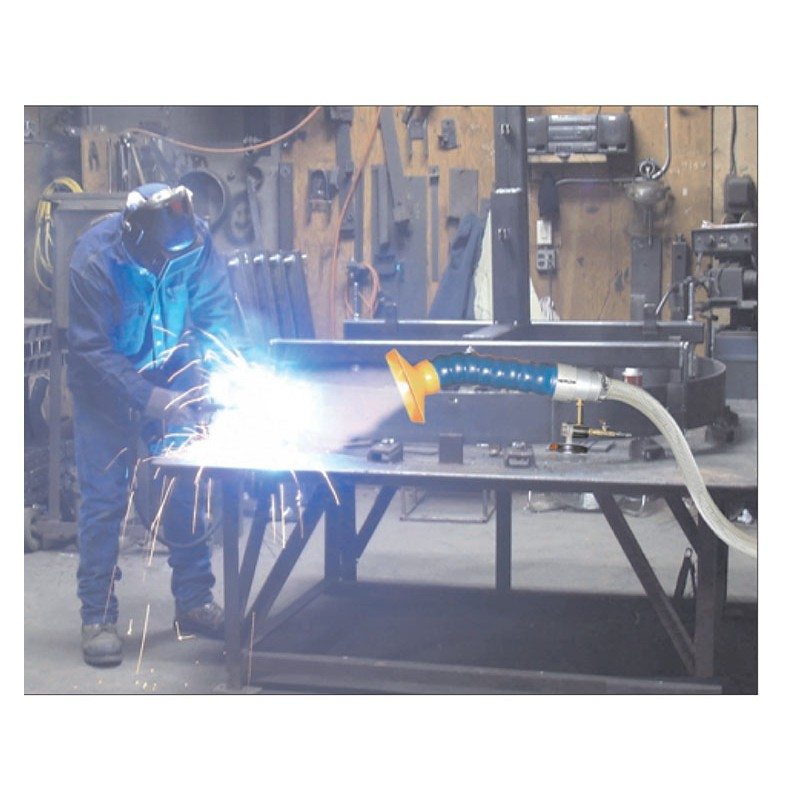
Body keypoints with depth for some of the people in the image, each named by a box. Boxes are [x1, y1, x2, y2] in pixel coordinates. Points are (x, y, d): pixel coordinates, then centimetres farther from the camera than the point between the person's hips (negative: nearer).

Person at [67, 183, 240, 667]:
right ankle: (98, 617, 4)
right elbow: (92, 352, -26)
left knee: (186, 487, 4)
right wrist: (151, 401, -32)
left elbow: (217, 311, -12)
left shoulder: (195, 241, -21)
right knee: (103, 496, -6)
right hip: (105, 384, -3)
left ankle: (195, 602, 16)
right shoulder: (94, 259, -30)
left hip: (170, 374, 3)